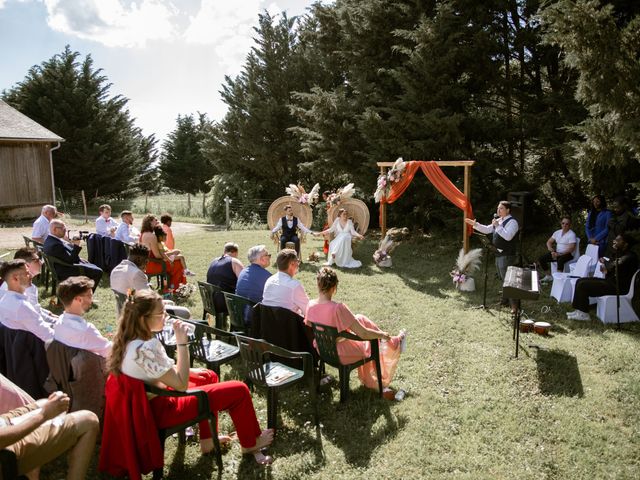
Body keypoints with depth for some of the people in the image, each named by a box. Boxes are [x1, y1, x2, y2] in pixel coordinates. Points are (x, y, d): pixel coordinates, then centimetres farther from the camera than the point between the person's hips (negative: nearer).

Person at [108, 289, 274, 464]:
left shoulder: (127, 339, -4)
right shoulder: (145, 348, -33)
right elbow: (181, 385, -26)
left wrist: (189, 371, 9)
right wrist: (182, 342, -26)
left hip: (151, 400, 9)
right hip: (162, 409, -9)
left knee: (209, 376, 28)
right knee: (239, 390, -5)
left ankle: (207, 440, 33)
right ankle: (250, 444, 22)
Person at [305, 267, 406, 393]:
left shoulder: (311, 305, -15)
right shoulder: (338, 308, -34)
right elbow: (363, 334, -28)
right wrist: (382, 335, -8)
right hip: (343, 355, -6)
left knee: (360, 319, 20)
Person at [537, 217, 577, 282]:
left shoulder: (572, 234, -10)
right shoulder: (557, 232, 11)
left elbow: (571, 249, -18)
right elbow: (549, 242, 16)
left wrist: (559, 254, -25)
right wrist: (550, 248, -8)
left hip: (568, 254, -7)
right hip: (557, 253, 7)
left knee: (560, 260, -41)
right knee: (541, 259, -9)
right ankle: (548, 276, 4)